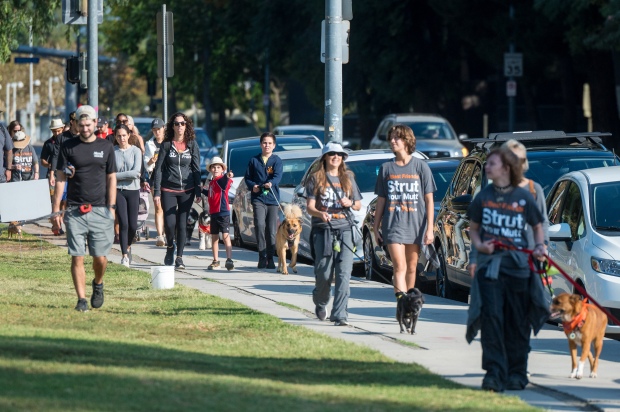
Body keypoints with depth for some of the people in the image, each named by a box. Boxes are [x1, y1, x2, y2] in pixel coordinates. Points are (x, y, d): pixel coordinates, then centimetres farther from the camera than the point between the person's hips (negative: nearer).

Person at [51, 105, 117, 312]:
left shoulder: (106, 147, 8)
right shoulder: (68, 147, 5)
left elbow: (111, 178, 10)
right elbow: (60, 178, 4)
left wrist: (111, 208, 1)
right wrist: (56, 209, -2)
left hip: (100, 210, 0)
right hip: (75, 210, 0)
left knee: (100, 258, -1)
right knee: (77, 257, -5)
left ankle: (98, 284, 29)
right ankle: (81, 299, 1)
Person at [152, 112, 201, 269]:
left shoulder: (192, 144, 5)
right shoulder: (166, 145, 1)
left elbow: (196, 168, 8)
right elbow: (158, 169, 1)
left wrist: (198, 191, 2)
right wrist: (156, 192, -5)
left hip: (187, 190, 1)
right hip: (168, 190, -1)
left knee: (182, 223, 0)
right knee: (170, 222, -10)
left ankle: (179, 257, 7)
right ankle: (170, 248, 19)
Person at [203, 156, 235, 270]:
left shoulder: (222, 180, -9)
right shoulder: (211, 183, 15)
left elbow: (225, 181, -35)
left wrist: (228, 177, -55)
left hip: (223, 212, -9)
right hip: (213, 213, 9)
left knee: (225, 236, -13)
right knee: (214, 237, 14)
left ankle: (229, 259, -17)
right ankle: (215, 261, 24)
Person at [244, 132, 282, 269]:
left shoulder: (277, 161, 7)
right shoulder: (254, 161, 12)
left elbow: (278, 176, -8)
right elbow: (247, 177, 15)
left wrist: (271, 183, -29)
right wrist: (252, 186, -6)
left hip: (272, 200, 0)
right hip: (258, 198, 0)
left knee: (271, 230, 0)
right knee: (260, 225, -18)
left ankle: (270, 259, 9)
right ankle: (262, 257, -16)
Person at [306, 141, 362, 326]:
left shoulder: (348, 178, 15)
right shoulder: (316, 179, 6)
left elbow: (358, 205, 20)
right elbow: (310, 207, -2)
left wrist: (350, 203, -3)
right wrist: (320, 213, -23)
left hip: (344, 229, 2)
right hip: (323, 230, -2)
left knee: (344, 273, -11)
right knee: (324, 273, 0)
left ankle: (339, 314, -13)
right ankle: (320, 303, 31)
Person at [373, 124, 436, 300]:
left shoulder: (421, 167, 3)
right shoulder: (386, 168, 8)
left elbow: (429, 200, 3)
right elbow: (381, 201, 12)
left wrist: (429, 228, -3)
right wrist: (376, 228, 8)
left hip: (415, 225, 0)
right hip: (393, 225, 0)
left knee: (412, 268, 8)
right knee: (399, 267, -13)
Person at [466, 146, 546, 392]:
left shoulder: (523, 197, 2)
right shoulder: (483, 197, 6)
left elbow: (537, 226, 14)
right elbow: (473, 228, 14)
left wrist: (540, 246, -3)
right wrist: (479, 245, -6)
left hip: (518, 264, 0)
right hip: (489, 264, 0)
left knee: (518, 321, 4)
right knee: (491, 317, -11)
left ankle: (517, 373, 16)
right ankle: (494, 373, -10)